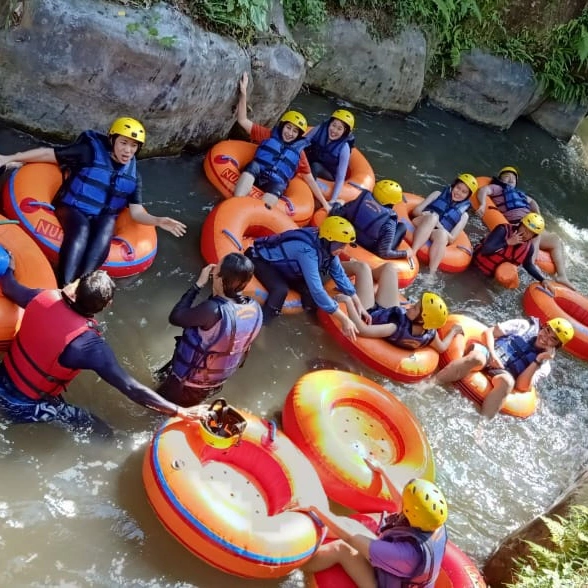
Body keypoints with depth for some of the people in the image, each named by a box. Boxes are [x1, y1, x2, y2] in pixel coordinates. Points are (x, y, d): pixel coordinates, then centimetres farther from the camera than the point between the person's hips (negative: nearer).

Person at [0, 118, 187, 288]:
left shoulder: (133, 176, 6)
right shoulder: (90, 152, -6)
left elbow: (136, 212, 1)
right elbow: (47, 154, -3)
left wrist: (158, 221, -20)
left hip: (103, 217, 3)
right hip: (71, 209, -3)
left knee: (105, 229, -33)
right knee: (81, 230, -36)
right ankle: (64, 288, -48)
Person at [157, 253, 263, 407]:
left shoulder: (214, 310, -38)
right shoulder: (255, 309, -16)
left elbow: (175, 317, -22)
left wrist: (198, 284, -19)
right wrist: (217, 295, -8)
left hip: (188, 386, -6)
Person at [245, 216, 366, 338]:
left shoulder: (325, 246, -14)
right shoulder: (308, 251, -40)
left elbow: (339, 275, -3)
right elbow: (317, 290, -42)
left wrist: (358, 304, -8)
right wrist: (344, 320, -40)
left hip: (283, 266, 8)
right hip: (260, 258, -8)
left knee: (310, 290, -11)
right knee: (281, 290, -34)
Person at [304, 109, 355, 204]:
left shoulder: (344, 148, -27)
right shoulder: (320, 129, -21)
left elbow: (340, 177, -27)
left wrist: (333, 201, -33)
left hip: (329, 174, -3)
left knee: (315, 167, -34)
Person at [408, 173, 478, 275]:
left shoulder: (463, 215, 16)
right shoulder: (438, 194, 18)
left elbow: (451, 239, 5)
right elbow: (416, 211, 11)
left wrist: (438, 225, -11)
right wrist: (425, 215, -11)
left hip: (436, 240, 0)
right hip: (419, 227, 0)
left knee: (442, 233, -37)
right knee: (433, 216, -33)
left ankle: (430, 273, -53)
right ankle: (412, 253, -49)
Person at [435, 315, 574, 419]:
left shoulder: (544, 365, 13)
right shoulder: (525, 325, 13)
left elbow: (522, 386, -3)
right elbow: (488, 332, 9)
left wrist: (538, 360, -7)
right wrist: (492, 353, -9)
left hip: (501, 373, 0)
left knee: (507, 381, -38)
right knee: (477, 358, -38)